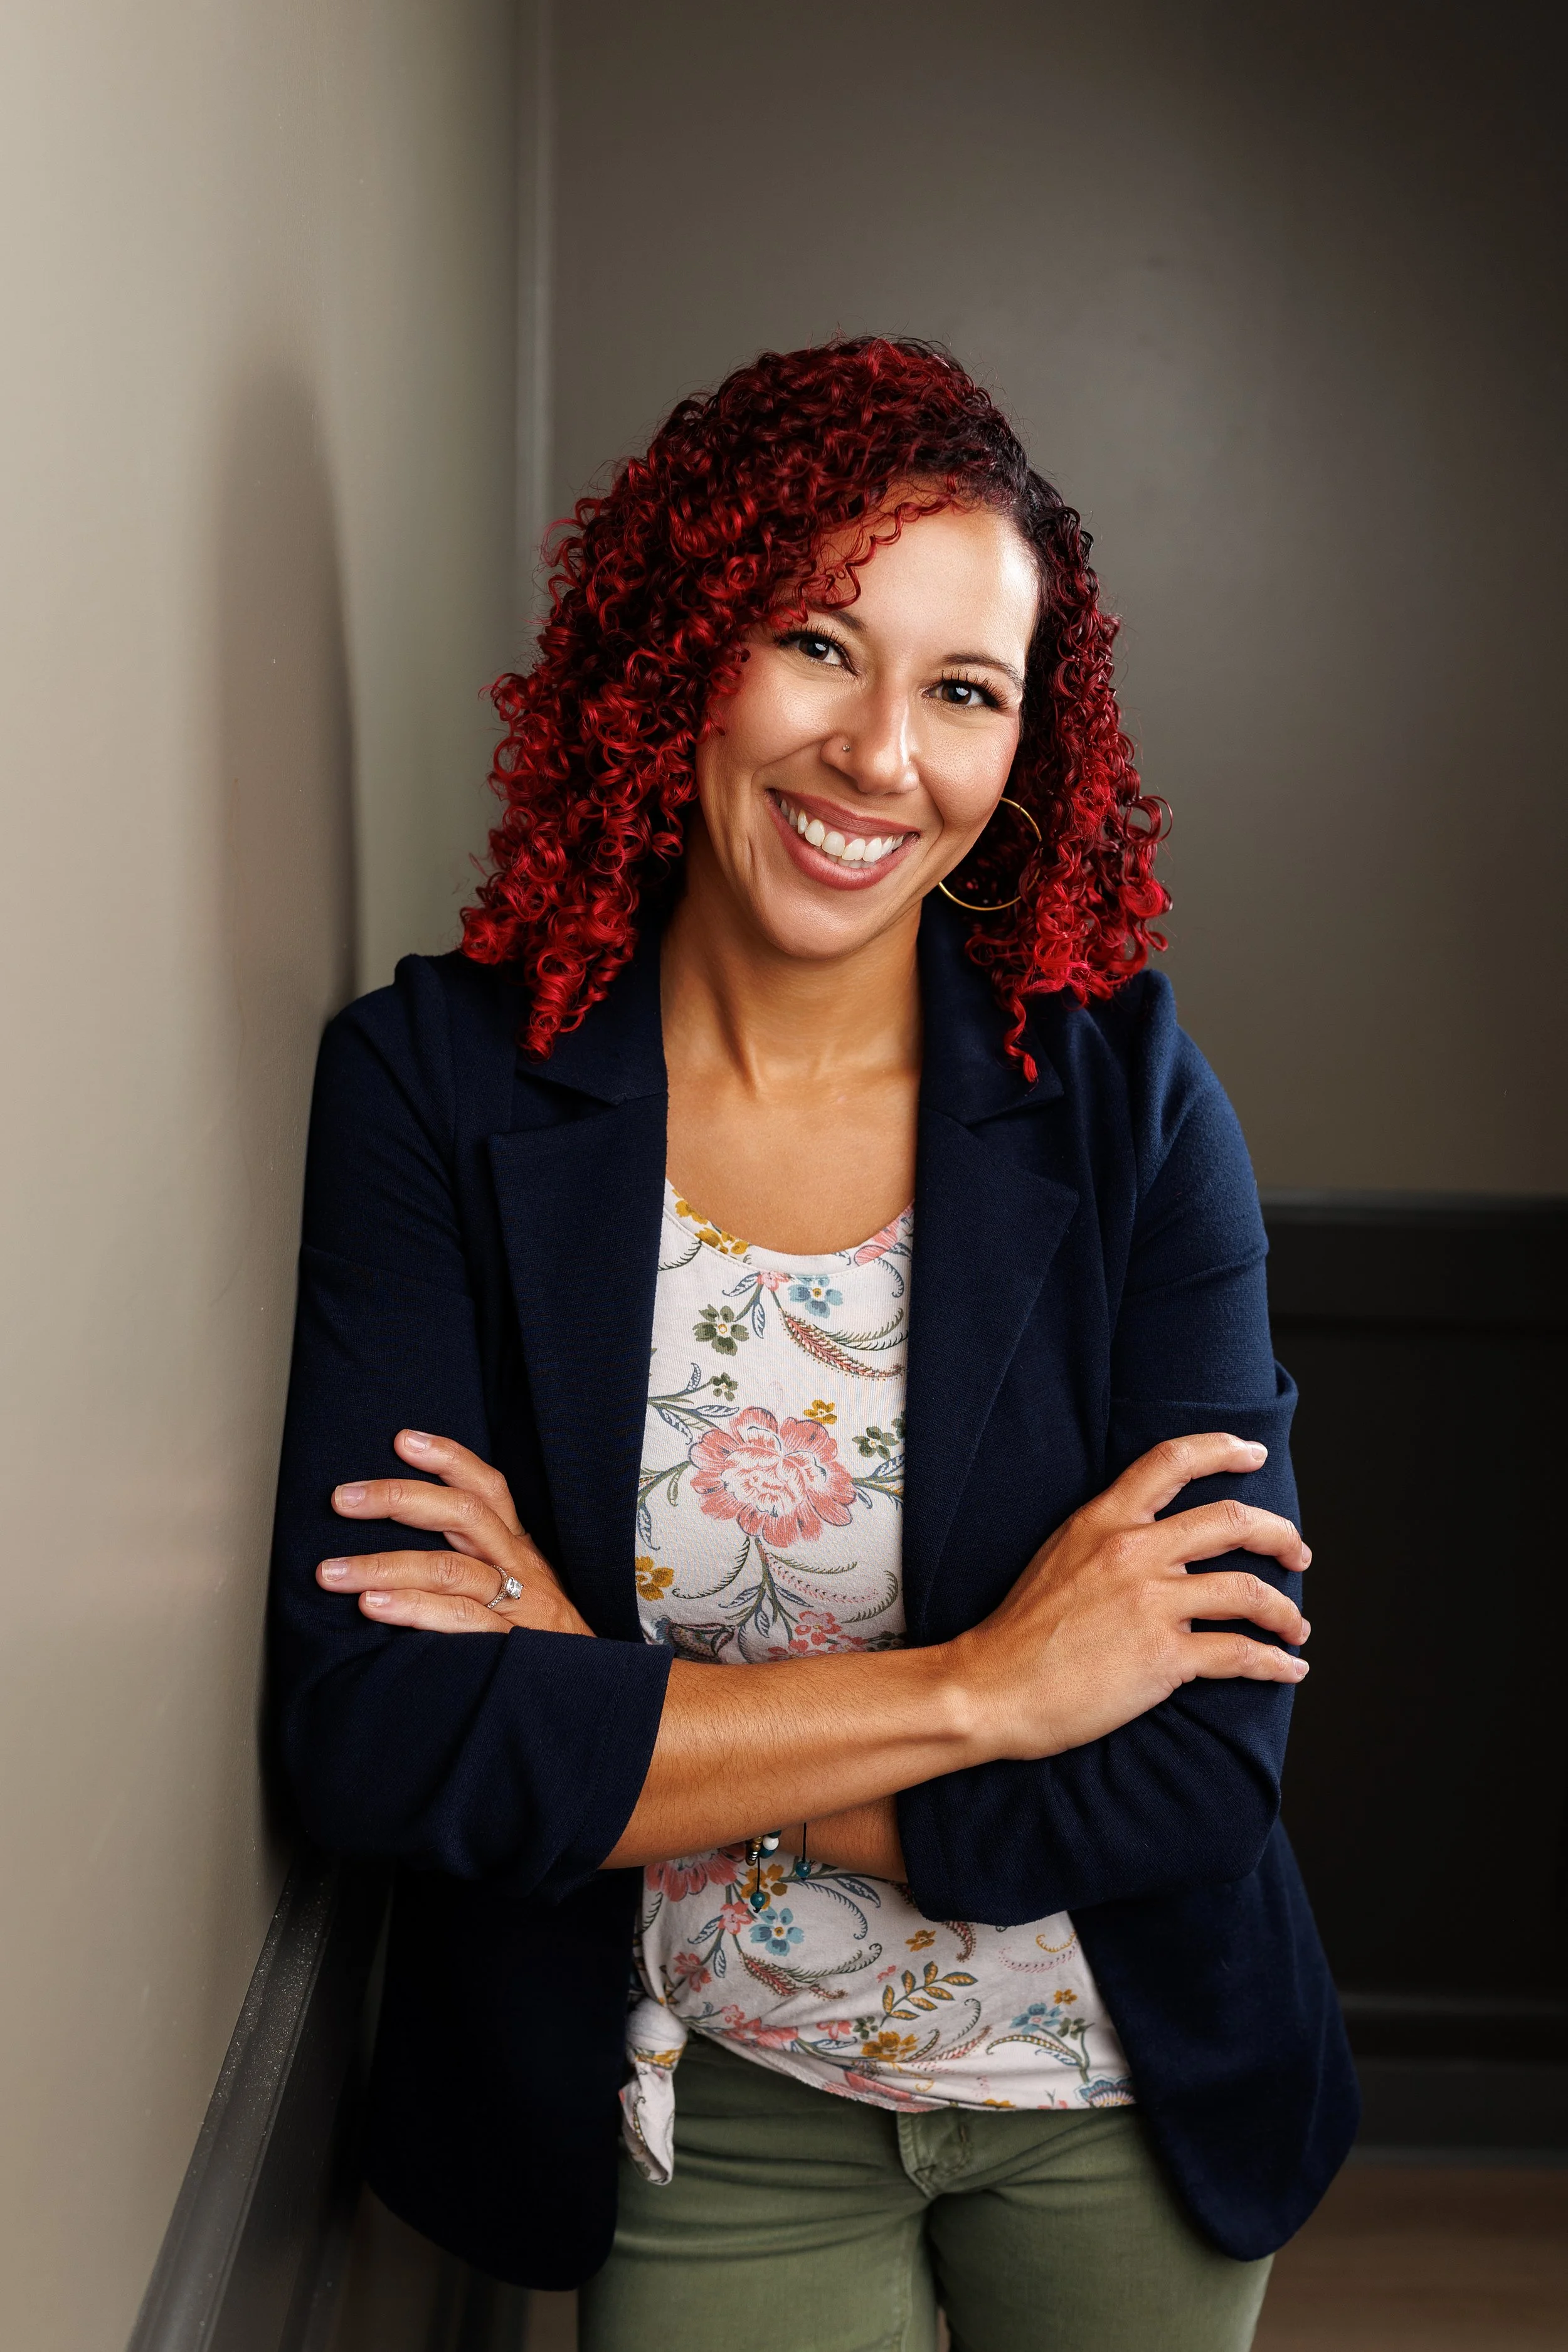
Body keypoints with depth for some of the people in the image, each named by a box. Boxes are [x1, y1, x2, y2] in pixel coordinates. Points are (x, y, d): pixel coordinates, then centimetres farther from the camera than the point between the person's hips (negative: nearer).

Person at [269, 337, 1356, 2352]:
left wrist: (606, 1717, -22)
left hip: (1119, 2108, 1)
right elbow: (367, 1730, -23)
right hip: (710, 2128, -1)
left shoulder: (1125, 1098, -15)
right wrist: (978, 1689, -24)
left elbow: (1197, 1773, -19)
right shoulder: (436, 1083, -15)